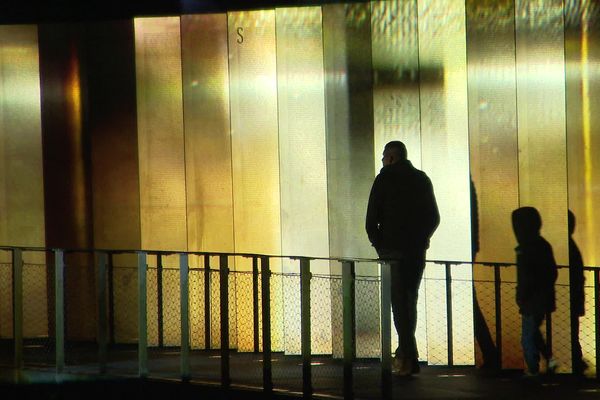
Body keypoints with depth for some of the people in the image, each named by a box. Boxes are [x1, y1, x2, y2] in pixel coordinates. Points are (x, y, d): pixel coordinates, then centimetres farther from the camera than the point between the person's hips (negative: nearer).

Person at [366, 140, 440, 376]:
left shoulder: (385, 178, -5)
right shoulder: (422, 179, 10)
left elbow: (372, 216, -6)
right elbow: (434, 217, 13)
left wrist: (377, 243, 6)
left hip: (393, 248, -5)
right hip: (417, 250, 5)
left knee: (400, 301, -6)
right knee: (410, 299, 15)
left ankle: (408, 359, -13)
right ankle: (405, 354, 19)